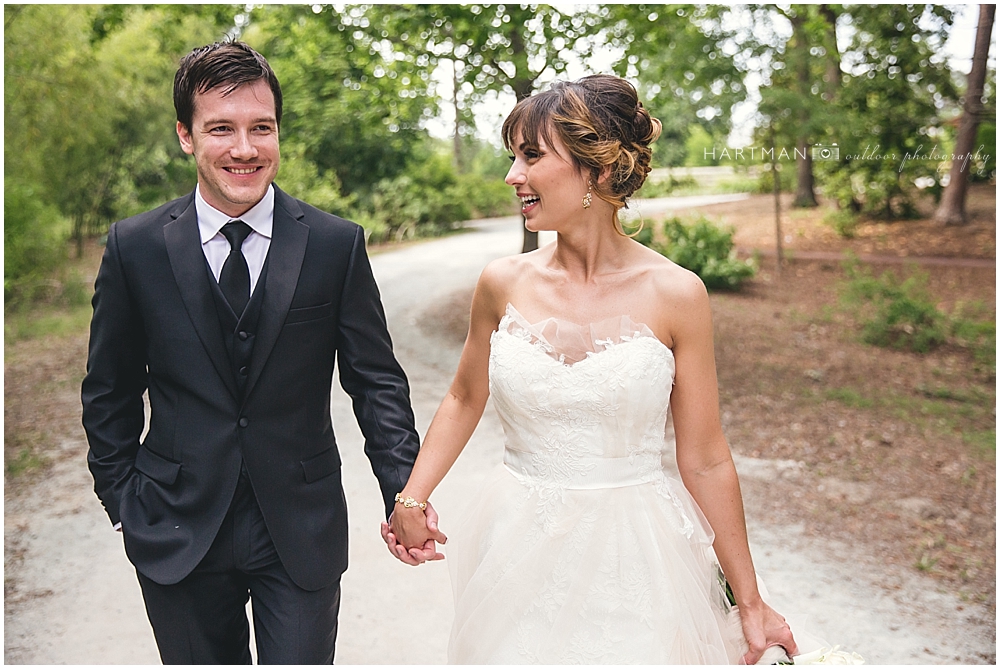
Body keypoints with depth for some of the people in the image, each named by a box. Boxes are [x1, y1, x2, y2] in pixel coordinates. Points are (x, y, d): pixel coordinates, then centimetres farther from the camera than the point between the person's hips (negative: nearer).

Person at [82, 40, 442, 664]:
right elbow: (110, 393, 6)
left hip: (303, 534, 0)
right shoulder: (135, 247, -3)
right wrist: (122, 500, 4)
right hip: (179, 535, 1)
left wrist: (405, 491, -12)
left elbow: (376, 379, -2)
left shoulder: (338, 244, -5)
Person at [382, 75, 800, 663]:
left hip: (634, 557, -2)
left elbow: (705, 460, -6)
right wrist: (412, 498, 1)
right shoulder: (504, 283, -5)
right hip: (520, 553, 2)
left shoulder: (675, 294, -12)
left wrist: (749, 601, 0)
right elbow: (465, 399, 12)